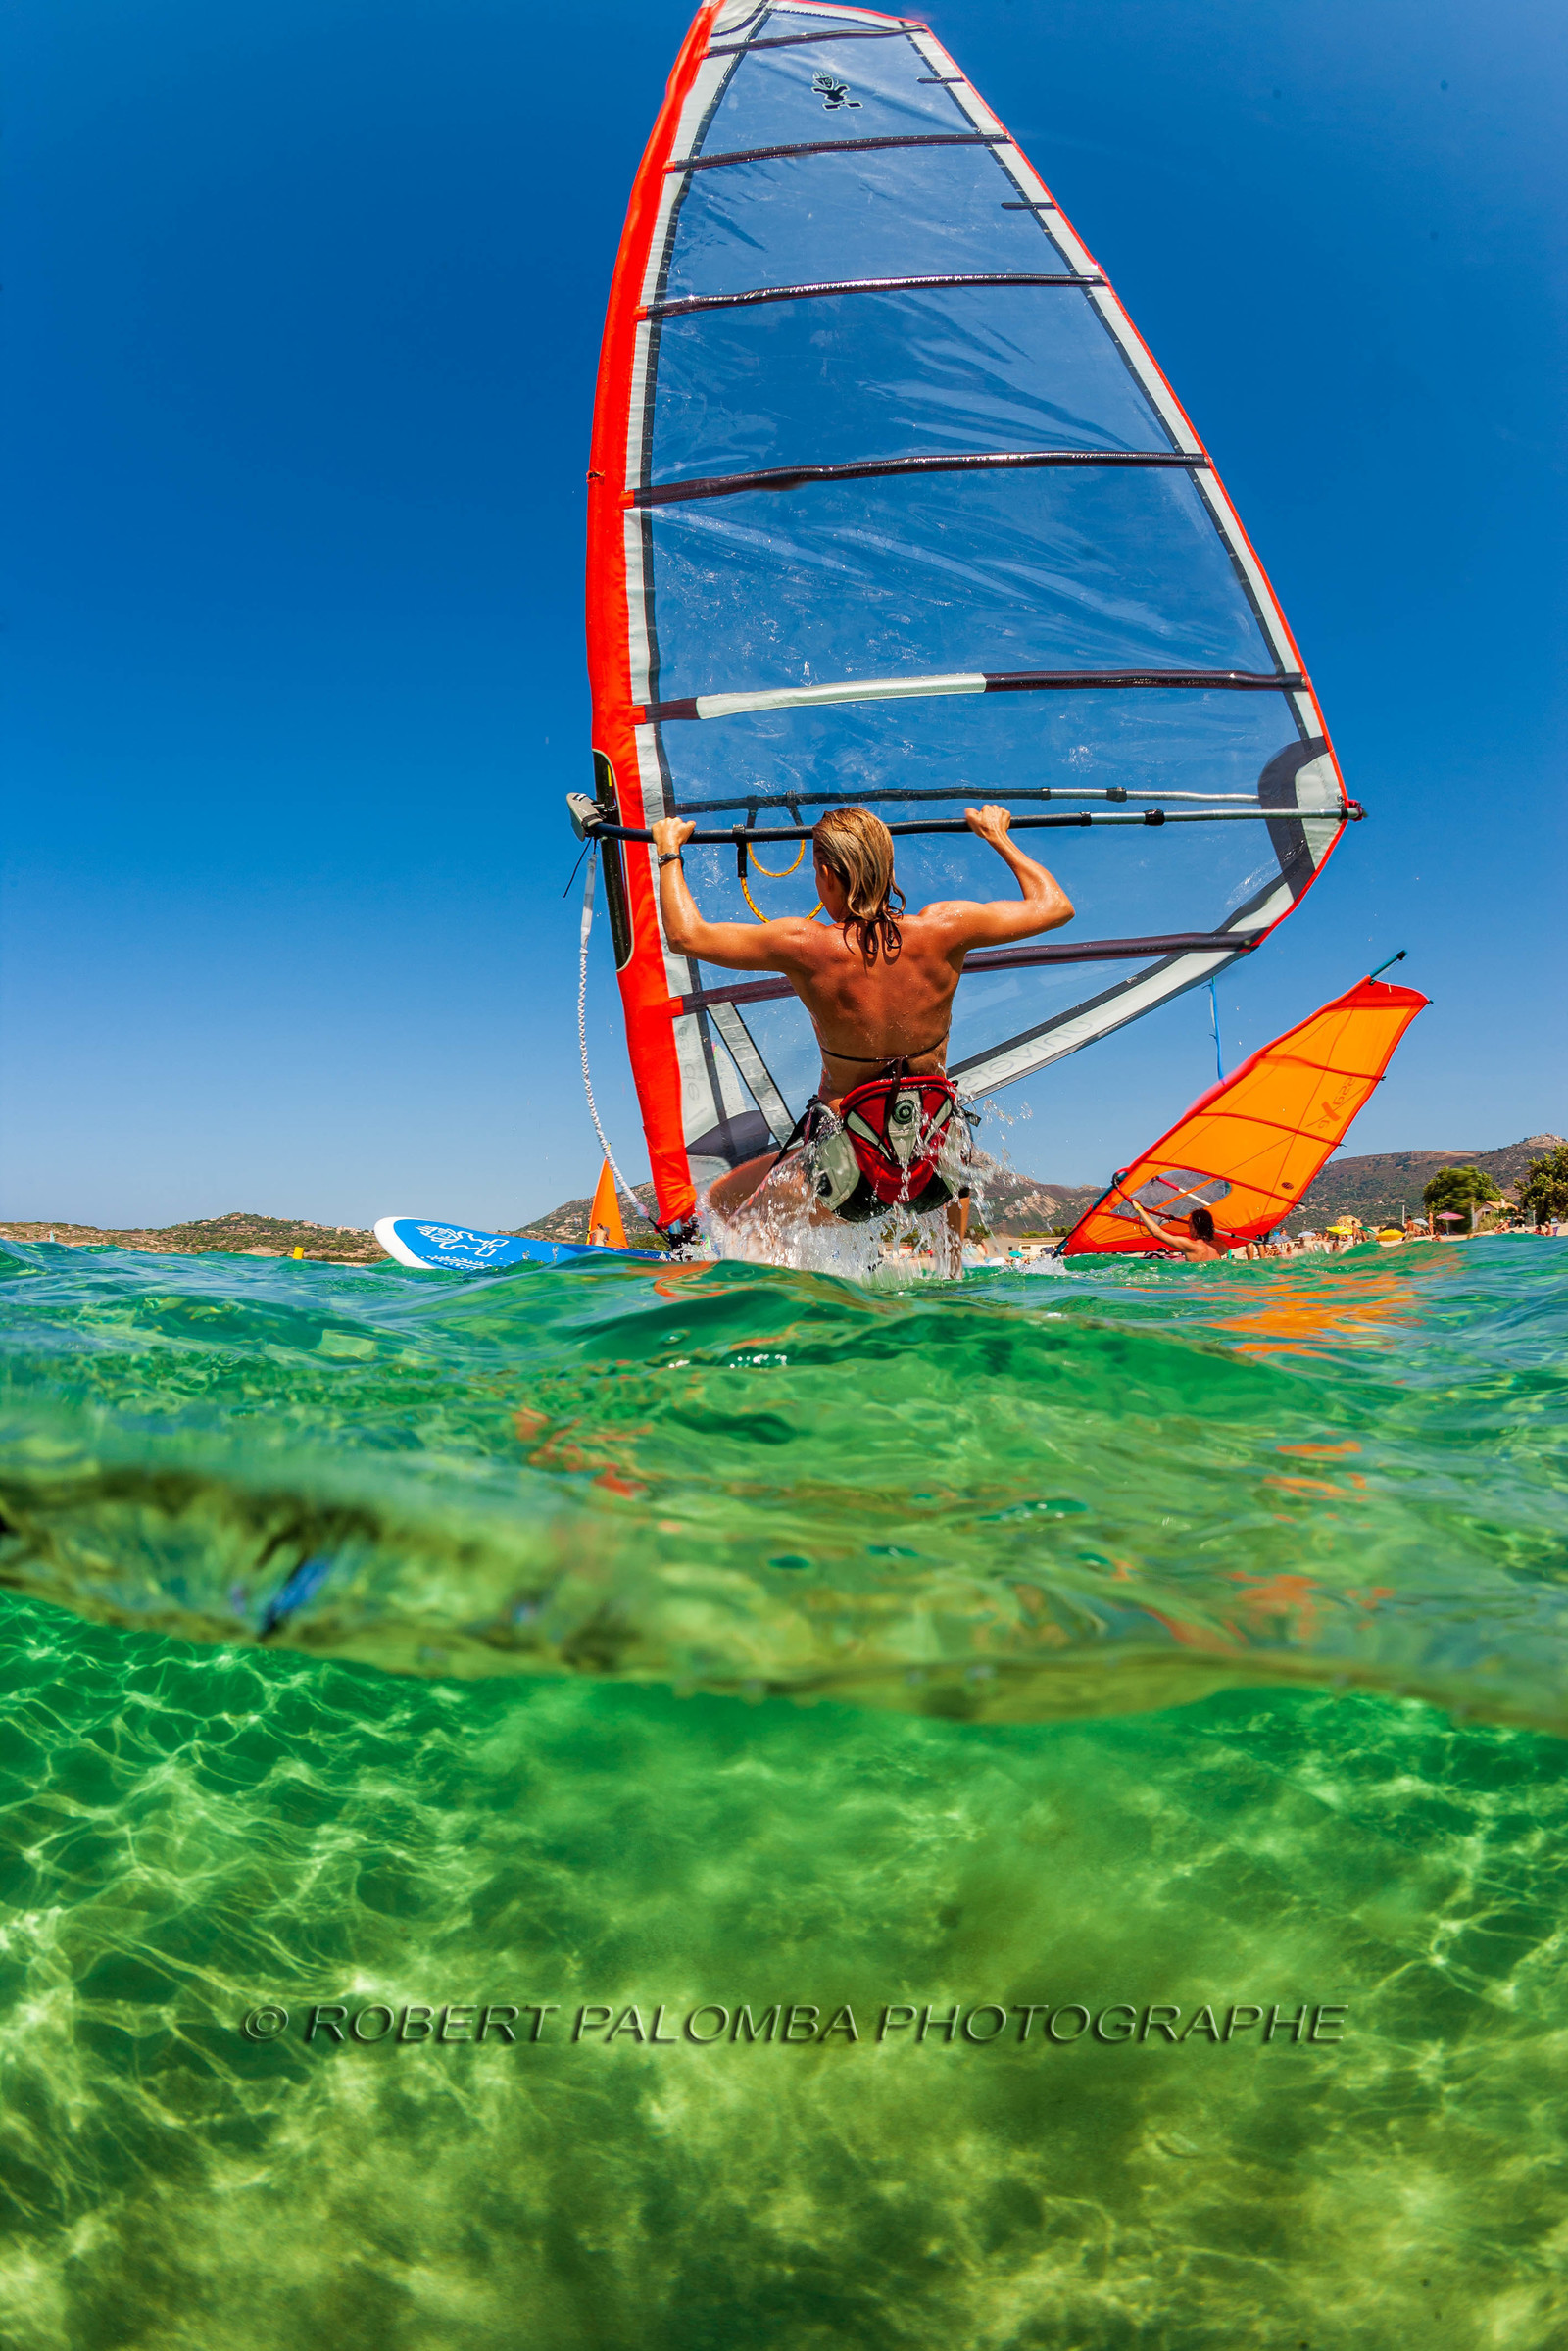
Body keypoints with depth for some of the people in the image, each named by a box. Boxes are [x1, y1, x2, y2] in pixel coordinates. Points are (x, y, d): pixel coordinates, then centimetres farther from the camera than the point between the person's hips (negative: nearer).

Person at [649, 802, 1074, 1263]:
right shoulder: (942, 930, -11)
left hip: (850, 1165, -3)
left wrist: (669, 852, 9)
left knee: (721, 1204, 22)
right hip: (936, 1168, 3)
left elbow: (686, 934, -7)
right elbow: (1055, 906, 4)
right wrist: (998, 836, 19)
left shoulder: (807, 947, -17)